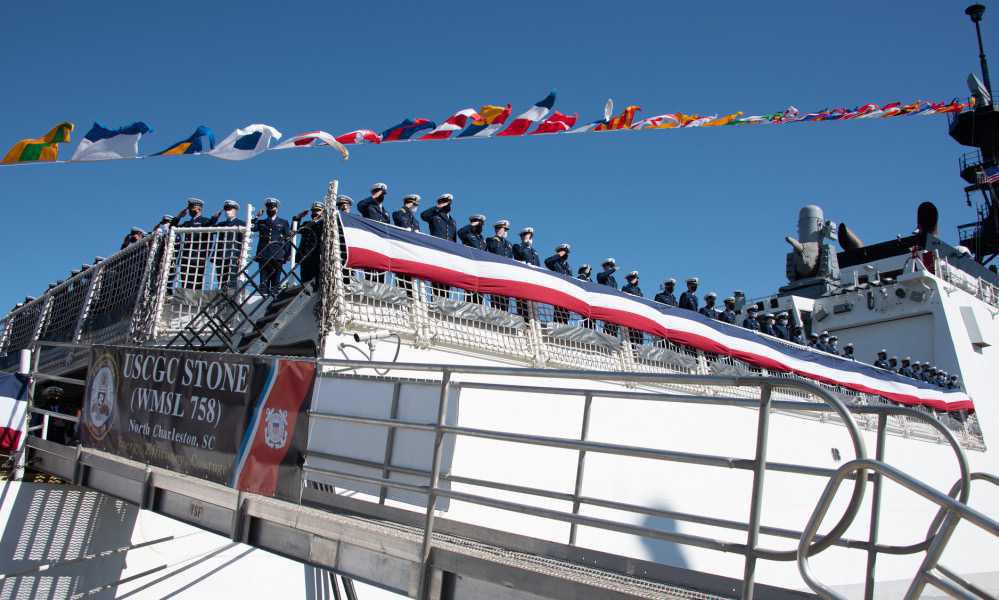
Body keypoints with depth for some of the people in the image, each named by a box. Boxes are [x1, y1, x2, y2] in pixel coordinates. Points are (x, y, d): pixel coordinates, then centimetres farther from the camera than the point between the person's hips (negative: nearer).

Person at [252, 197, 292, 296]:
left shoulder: (283, 223, 15)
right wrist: (257, 217, -1)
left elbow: (288, 239, 10)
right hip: (263, 254, 2)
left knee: (276, 279, -4)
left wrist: (287, 254, 0)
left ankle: (275, 294, -4)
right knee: (264, 278, -4)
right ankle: (264, 294, -4)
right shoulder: (261, 222, 20)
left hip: (277, 255, -1)